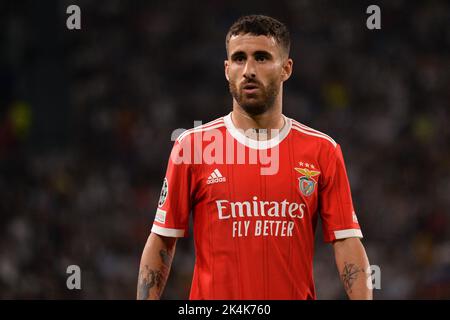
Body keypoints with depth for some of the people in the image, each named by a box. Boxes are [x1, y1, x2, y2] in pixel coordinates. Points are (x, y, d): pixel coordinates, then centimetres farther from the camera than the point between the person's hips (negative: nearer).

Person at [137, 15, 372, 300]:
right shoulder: (192, 146, 1)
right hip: (212, 296, -1)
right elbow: (161, 242, 3)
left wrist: (363, 298, -14)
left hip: (296, 293, 1)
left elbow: (347, 243, -1)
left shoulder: (323, 151, 3)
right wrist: (146, 299, -6)